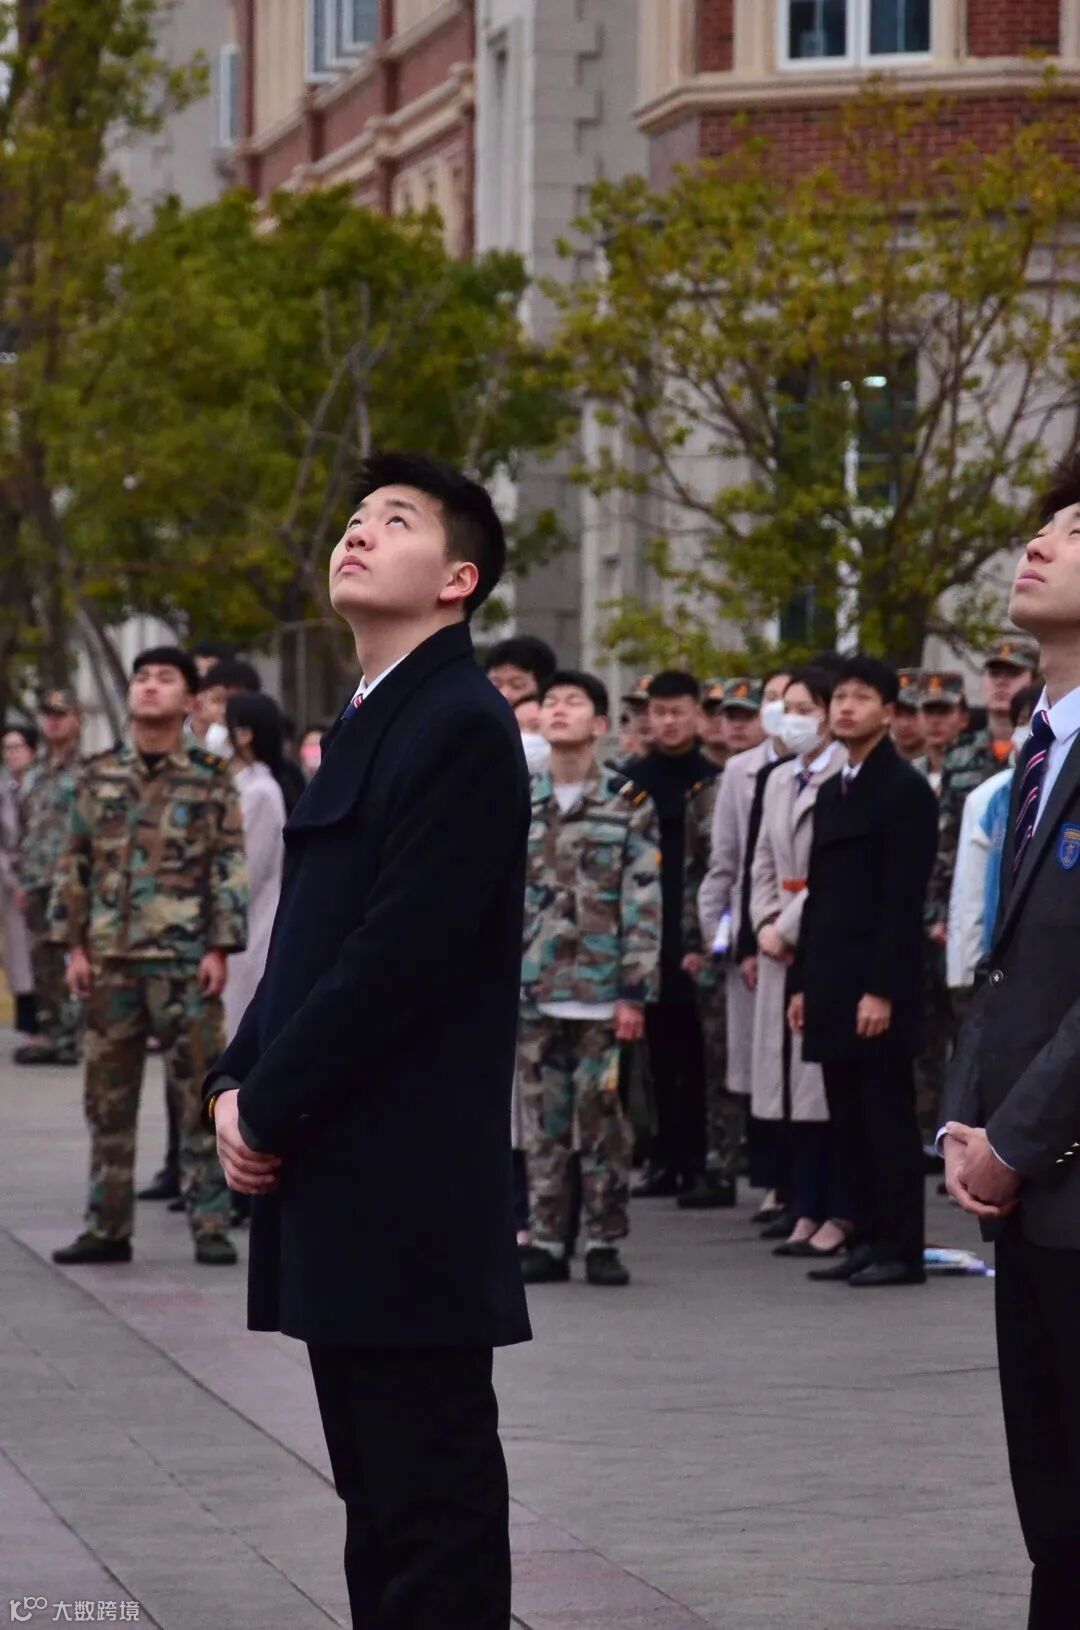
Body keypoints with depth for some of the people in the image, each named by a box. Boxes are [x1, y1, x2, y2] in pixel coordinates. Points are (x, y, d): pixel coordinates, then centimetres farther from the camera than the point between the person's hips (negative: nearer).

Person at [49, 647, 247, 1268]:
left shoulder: (211, 780, 1)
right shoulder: (99, 777, 10)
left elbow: (231, 869, -2)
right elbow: (75, 866, 11)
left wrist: (221, 949, -9)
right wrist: (74, 946, 4)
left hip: (184, 959, -3)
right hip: (110, 957, 3)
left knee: (200, 1095, -4)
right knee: (109, 1098, 7)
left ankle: (211, 1226, 0)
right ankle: (108, 1227, 13)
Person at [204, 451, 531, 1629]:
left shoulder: (462, 727, -12)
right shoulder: (366, 724, 18)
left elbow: (401, 952, -19)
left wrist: (268, 1107, -13)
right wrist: (236, 1083, 5)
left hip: (408, 1185, -9)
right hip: (340, 1179, 9)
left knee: (431, 1489, -4)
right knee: (377, 1488, 14)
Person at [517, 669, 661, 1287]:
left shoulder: (630, 802, -1)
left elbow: (644, 904, -5)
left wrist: (634, 991, -10)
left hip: (601, 992, -3)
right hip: (534, 992, 3)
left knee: (603, 1117, -1)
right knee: (544, 1120, 5)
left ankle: (605, 1243, 7)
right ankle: (548, 1241, 12)